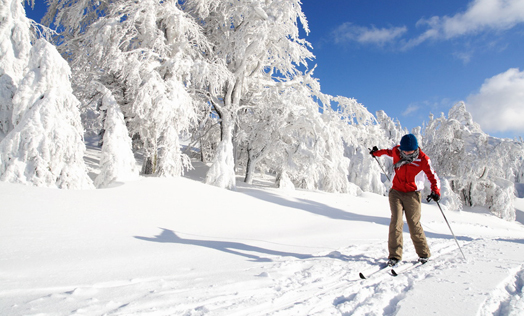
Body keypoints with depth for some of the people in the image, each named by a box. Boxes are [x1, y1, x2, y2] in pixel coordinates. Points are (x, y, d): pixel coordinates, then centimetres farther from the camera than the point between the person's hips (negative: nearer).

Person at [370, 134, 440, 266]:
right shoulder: (396, 151, -1)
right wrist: (377, 152, 40)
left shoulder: (423, 159, -8)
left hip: (412, 194, -2)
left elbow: (432, 176, -4)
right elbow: (388, 151, 23)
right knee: (396, 222, -9)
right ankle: (395, 255, -5)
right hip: (396, 192, 2)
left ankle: (424, 254, 16)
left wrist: (435, 191, -21)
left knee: (414, 224, -4)